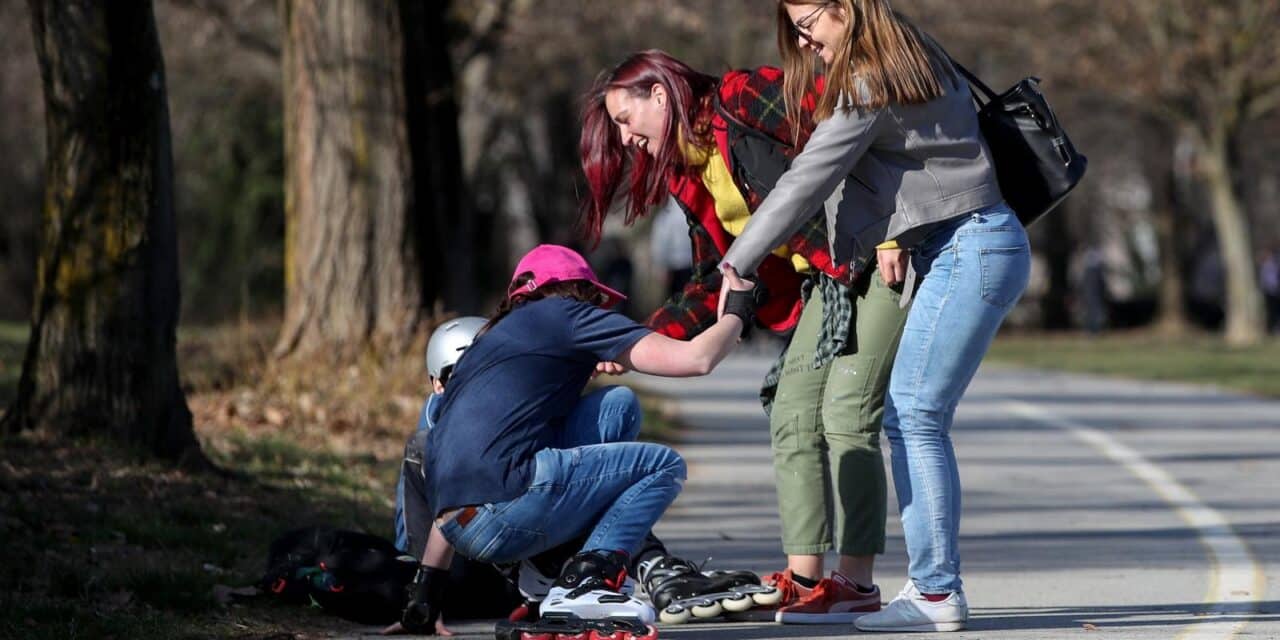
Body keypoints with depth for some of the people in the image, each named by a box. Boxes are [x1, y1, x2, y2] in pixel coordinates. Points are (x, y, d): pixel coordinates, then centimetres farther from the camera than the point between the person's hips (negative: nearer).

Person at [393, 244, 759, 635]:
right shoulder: (565, 313, 11)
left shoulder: (490, 340, 33)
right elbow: (696, 359, 2)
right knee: (664, 465, 7)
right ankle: (586, 578, -12)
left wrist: (424, 594, 34)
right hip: (501, 505, -8)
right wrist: (738, 311, 23)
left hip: (460, 526, 8)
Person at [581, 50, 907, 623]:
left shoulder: (745, 98, -11)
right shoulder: (687, 176, 15)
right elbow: (714, 280, 19)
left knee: (845, 413, -13)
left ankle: (856, 582, -11)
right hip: (825, 276, 9)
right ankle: (804, 578, 4)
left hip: (878, 256, -9)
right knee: (793, 416, 3)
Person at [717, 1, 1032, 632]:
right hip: (970, 248, 10)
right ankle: (931, 584, 5)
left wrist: (737, 265, -9)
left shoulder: (869, 83, -12)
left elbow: (809, 178, -12)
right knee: (909, 416, 7)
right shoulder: (910, 61, 18)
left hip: (971, 249, -10)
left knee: (914, 414, -12)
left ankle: (937, 593, -14)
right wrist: (892, 236, -2)